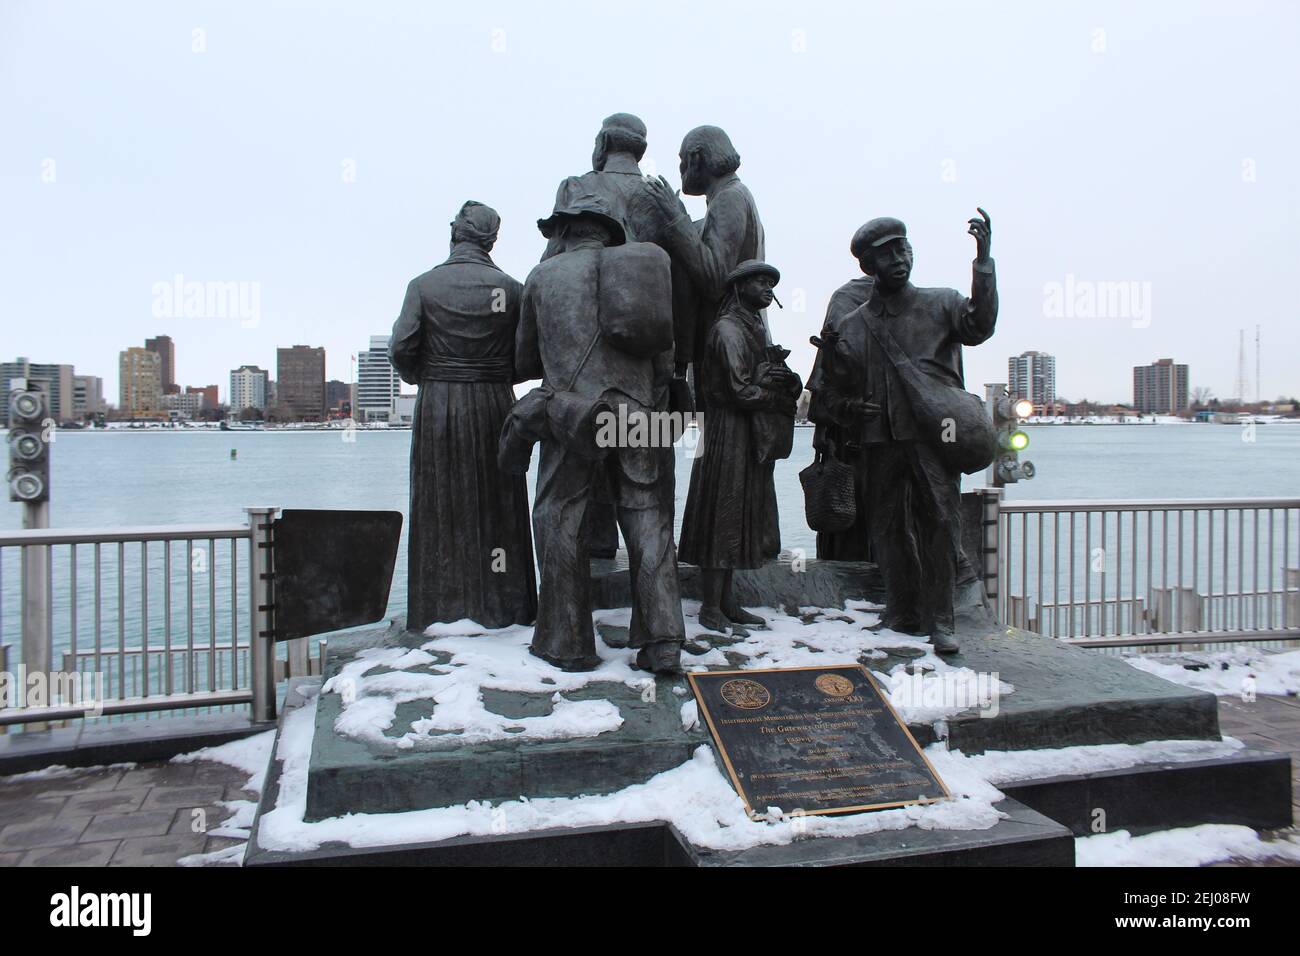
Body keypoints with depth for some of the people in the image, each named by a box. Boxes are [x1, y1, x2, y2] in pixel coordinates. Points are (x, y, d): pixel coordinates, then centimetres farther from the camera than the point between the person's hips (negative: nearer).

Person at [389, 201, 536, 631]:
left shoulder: (423, 285, -4)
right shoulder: (511, 289, -1)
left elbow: (401, 348, -8)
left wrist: (424, 379, 10)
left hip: (436, 407, -1)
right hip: (494, 405, 1)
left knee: (440, 506, 7)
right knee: (495, 503, 9)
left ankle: (441, 608, 11)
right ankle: (500, 604, 15)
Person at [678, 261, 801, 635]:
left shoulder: (752, 328, 18)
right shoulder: (728, 329, -11)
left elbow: (759, 384, 15)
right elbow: (741, 390, -18)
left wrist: (785, 383, -6)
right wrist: (781, 392, -4)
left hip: (751, 439, 10)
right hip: (731, 433, -10)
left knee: (739, 517, 11)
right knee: (725, 517, -7)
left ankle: (726, 601, 17)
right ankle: (711, 608, -1)